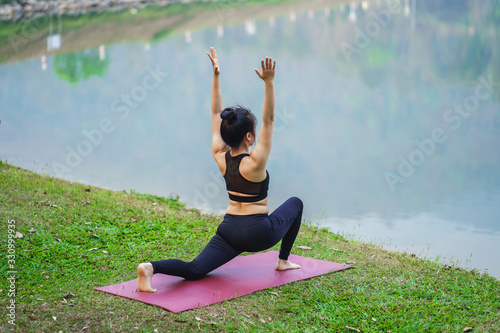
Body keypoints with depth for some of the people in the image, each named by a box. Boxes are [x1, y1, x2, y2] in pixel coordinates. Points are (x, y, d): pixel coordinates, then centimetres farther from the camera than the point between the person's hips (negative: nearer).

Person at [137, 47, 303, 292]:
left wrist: (216, 76, 2)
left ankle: (152, 267, -36)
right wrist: (269, 82, -29)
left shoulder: (220, 157, 0)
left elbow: (216, 114, 4)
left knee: (193, 270, -6)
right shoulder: (254, 163, -16)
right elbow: (268, 119, -21)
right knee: (295, 203, 22)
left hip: (229, 229, 5)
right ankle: (283, 261, 21)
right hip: (258, 233, -5)